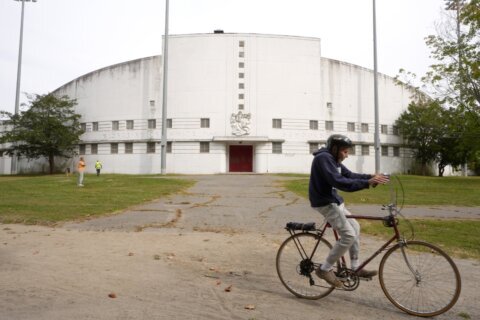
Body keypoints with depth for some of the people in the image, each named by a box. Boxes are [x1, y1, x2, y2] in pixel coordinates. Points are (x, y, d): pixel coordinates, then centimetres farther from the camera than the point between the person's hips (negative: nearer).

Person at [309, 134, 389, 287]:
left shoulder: (333, 160, 12)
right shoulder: (323, 158, -20)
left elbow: (349, 175, 10)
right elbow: (338, 182, -30)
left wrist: (370, 176, -6)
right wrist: (367, 183, -33)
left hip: (334, 201, 11)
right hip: (325, 203, -11)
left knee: (355, 227, 14)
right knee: (349, 235, -13)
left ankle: (356, 268, 24)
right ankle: (324, 269, -1)